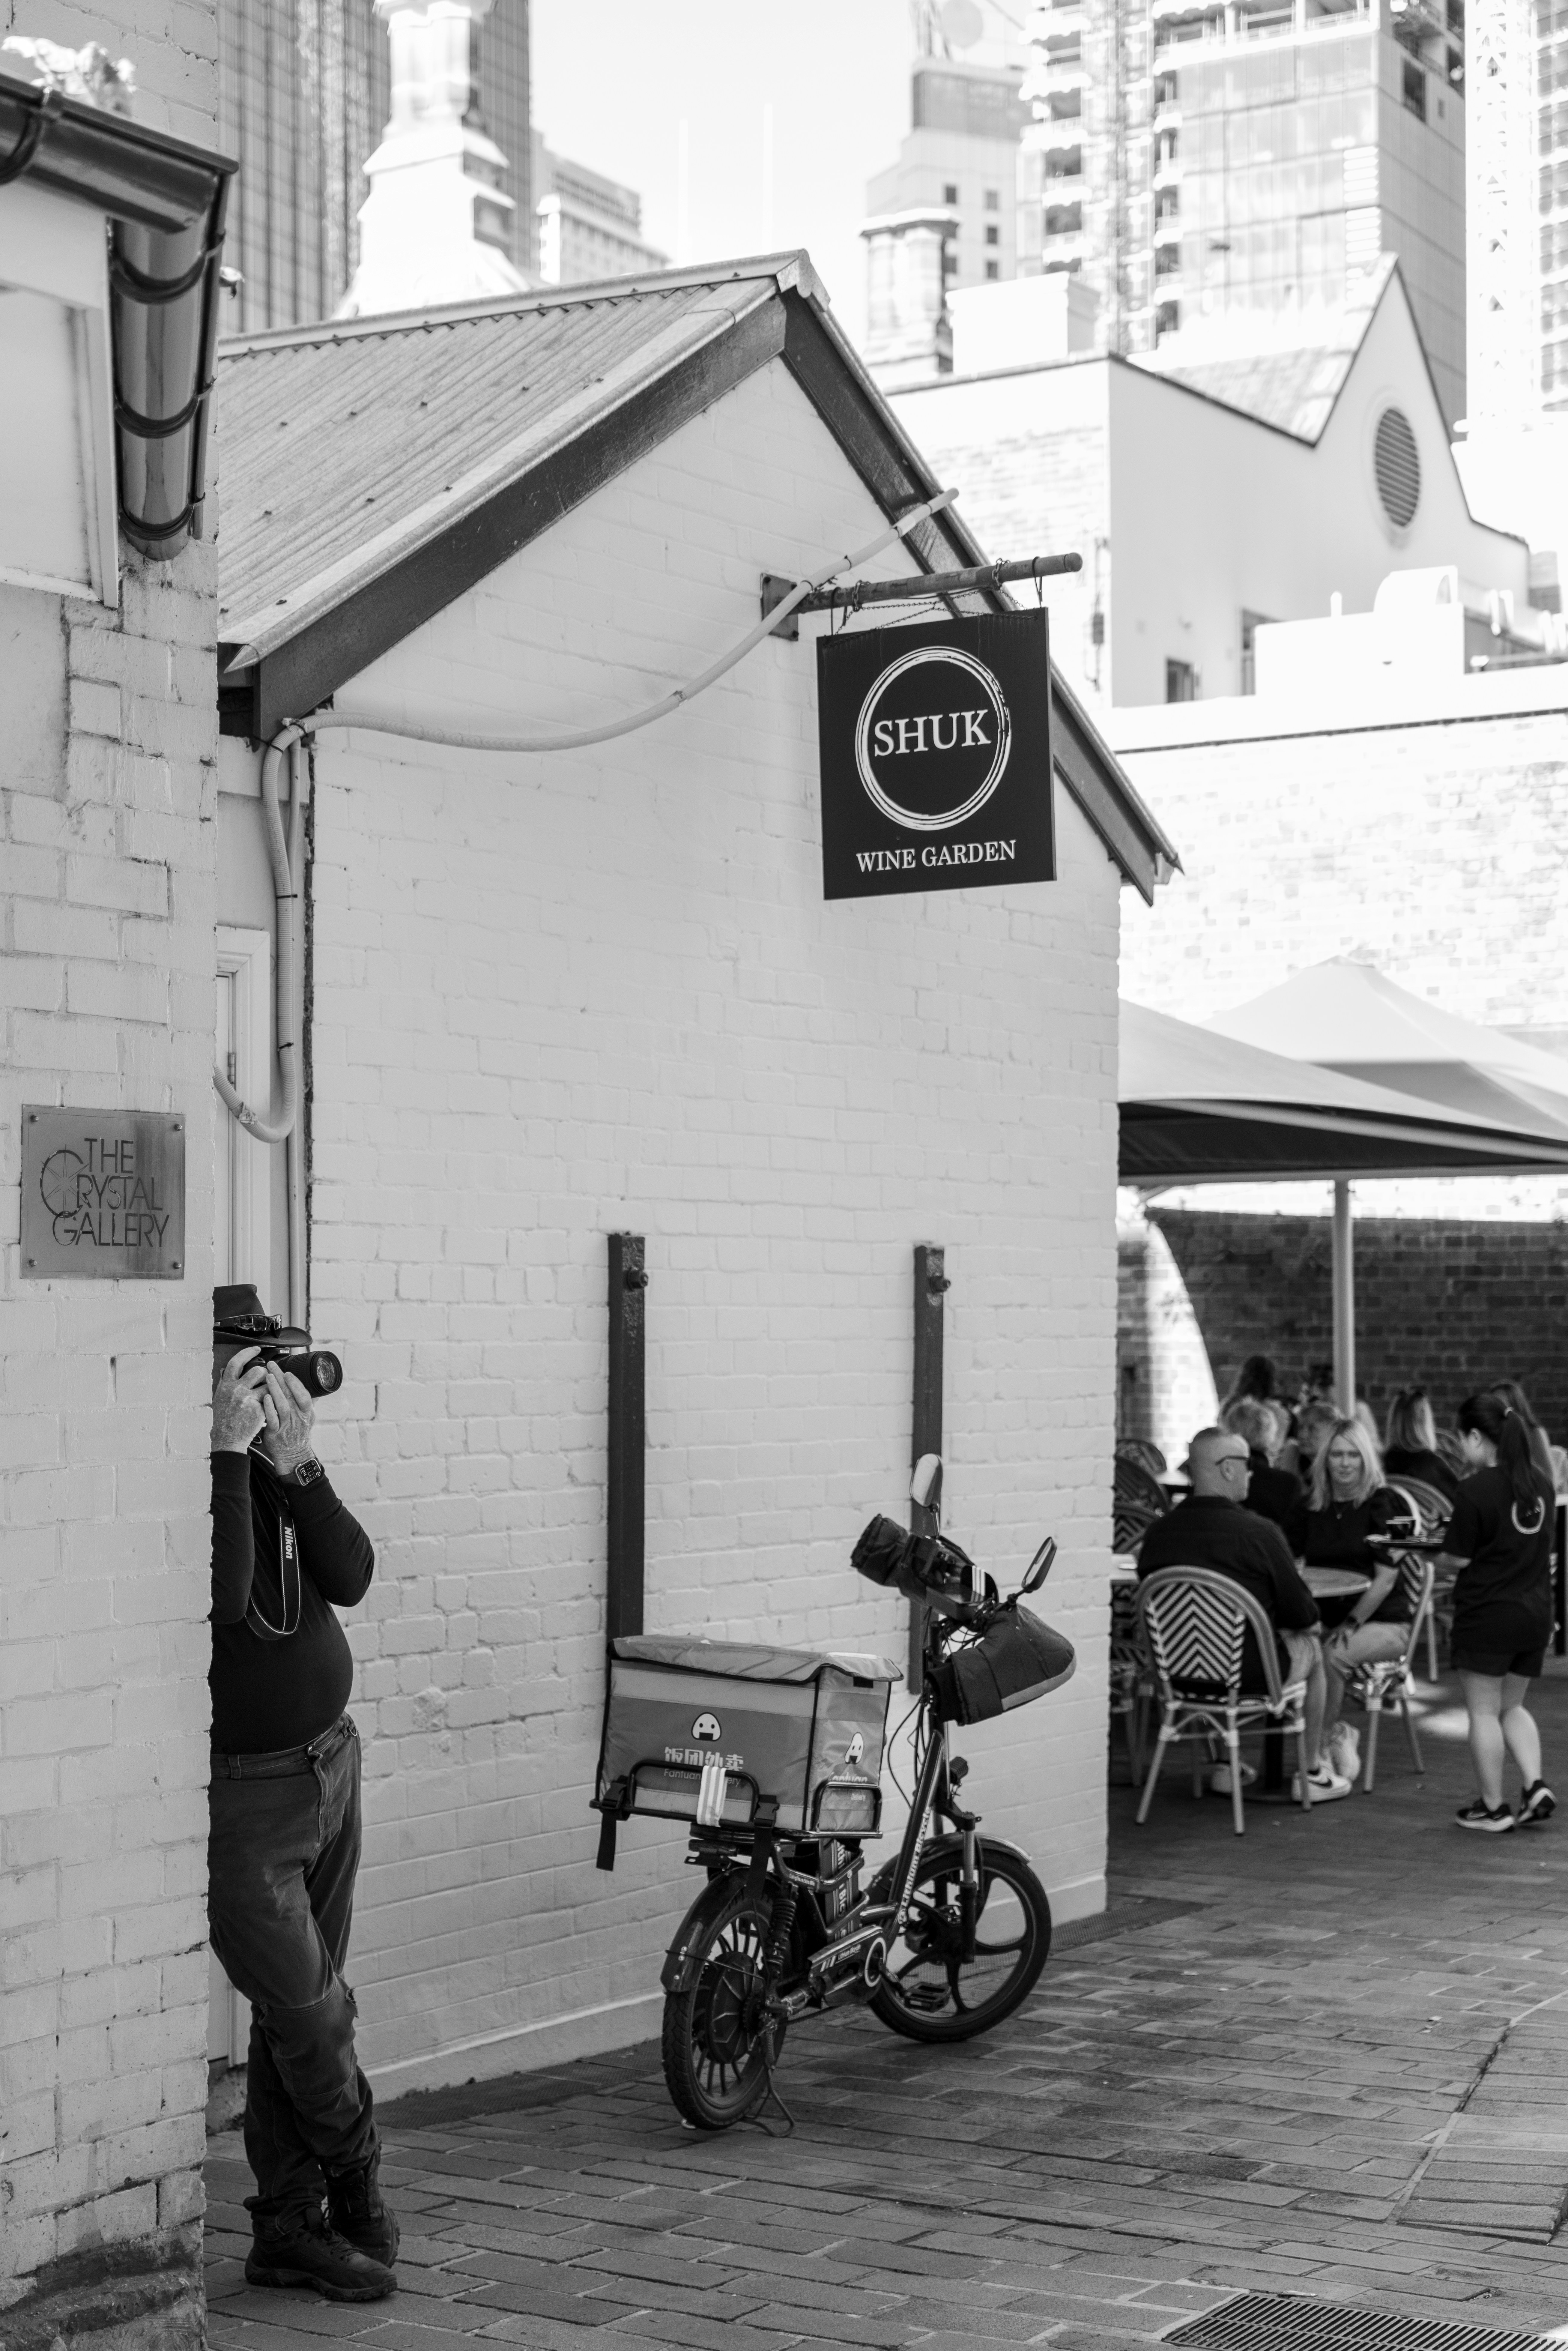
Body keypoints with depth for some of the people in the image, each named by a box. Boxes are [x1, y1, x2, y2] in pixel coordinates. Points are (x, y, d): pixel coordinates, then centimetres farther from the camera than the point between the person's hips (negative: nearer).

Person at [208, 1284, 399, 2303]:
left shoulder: (272, 1465, 4)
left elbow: (351, 1577, -4)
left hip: (329, 1762, 7)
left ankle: (289, 2229, 23)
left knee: (301, 2014, 12)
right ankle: (360, 2195, 24)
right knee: (311, 2015, -1)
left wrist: (298, 1462, -15)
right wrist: (229, 1452, -29)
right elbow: (222, 1595, -31)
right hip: (239, 1791, -7)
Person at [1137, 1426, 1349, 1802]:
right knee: (1310, 1647, 24)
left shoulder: (1159, 1532, -6)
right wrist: (1310, 1618, 16)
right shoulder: (1258, 1533, -19)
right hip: (1248, 1673, -5)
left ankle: (1225, 1764, 36)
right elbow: (1303, 1615, -11)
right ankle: (1313, 1774, 32)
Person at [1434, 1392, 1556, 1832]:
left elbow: (1459, 1558, -12)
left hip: (1487, 1615, -6)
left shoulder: (1477, 1490, -17)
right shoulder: (1540, 1484, 3)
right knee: (1513, 1707, 20)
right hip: (1536, 1612, 6)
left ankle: (1493, 1808, 10)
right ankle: (1535, 1787, 6)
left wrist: (1436, 1559, 7)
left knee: (1484, 1712, 5)